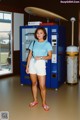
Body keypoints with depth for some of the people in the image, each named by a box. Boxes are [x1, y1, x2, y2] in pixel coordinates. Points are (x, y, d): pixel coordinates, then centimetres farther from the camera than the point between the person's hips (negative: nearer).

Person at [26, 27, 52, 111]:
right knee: (34, 83, 12)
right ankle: (35, 100, 28)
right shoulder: (33, 43, 8)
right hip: (32, 63, 4)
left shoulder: (47, 44, -2)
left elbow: (50, 56, -5)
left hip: (41, 64, -3)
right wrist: (27, 65, 6)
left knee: (42, 86, -4)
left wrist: (41, 57, -19)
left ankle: (44, 103, 14)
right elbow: (30, 55, 10)